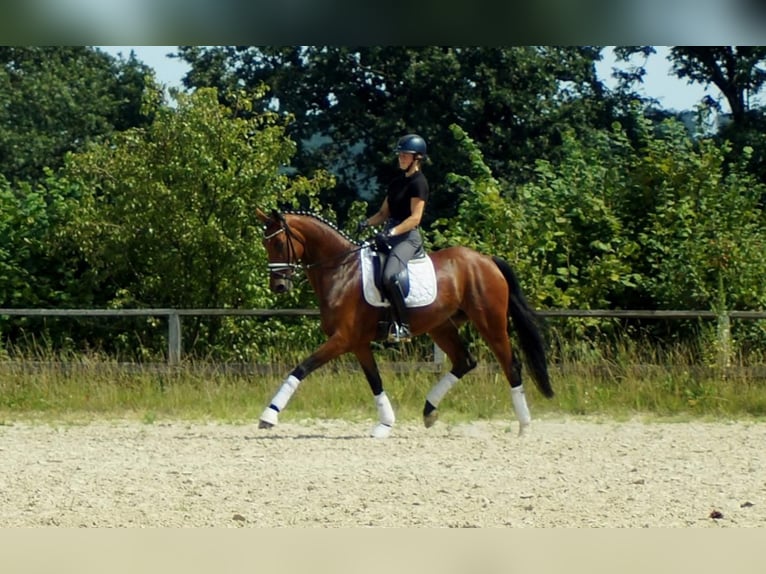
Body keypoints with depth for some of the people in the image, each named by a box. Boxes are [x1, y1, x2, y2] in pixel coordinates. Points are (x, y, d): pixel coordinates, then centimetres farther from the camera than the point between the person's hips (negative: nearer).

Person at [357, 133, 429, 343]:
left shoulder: (418, 183, -8)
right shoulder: (397, 182, 19)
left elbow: (415, 218, -16)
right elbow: (384, 212, 21)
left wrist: (391, 233, -26)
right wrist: (366, 223, 2)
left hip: (408, 237, -10)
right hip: (390, 236, 10)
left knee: (392, 275, -34)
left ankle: (403, 325, -28)